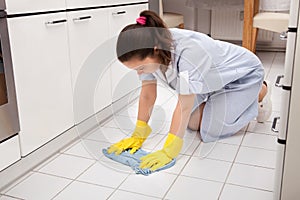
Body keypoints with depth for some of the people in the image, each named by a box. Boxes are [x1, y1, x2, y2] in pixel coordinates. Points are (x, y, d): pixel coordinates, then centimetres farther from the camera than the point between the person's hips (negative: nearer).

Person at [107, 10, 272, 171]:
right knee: (193, 123, -2)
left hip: (243, 73, -6)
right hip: (211, 79, 6)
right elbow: (147, 95, -14)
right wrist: (138, 135, -16)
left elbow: (184, 105, -41)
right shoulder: (147, 53, -23)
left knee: (212, 131, -10)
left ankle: (260, 92, 9)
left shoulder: (188, 51, -43)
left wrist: (169, 152, -40)